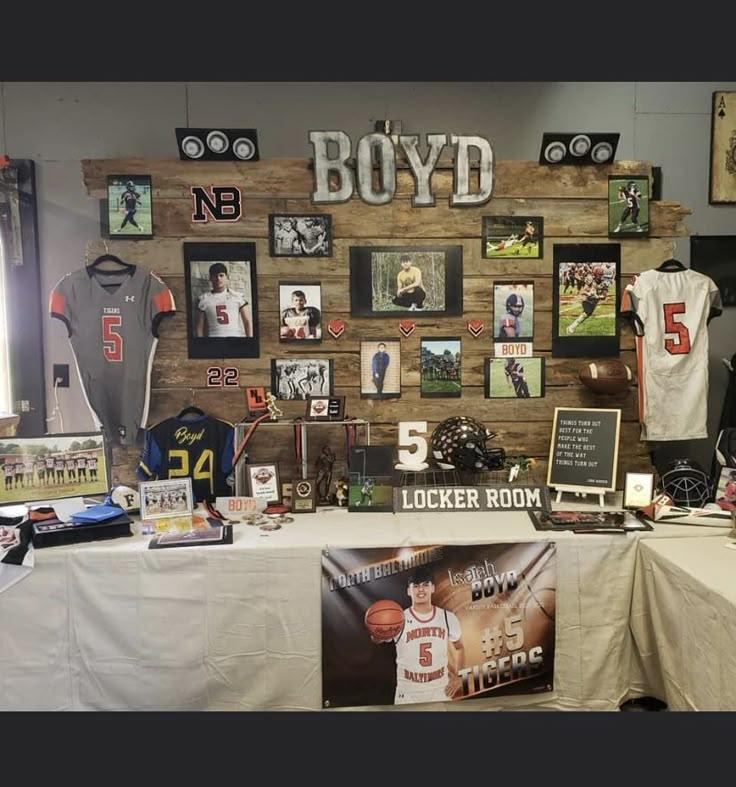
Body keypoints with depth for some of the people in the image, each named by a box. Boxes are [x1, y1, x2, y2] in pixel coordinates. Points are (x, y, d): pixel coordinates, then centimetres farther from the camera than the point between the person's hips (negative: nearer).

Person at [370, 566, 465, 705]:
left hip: (440, 691, 2)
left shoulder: (448, 618, -2)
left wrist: (458, 676, 4)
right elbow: (377, 639, -30)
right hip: (408, 693, -2)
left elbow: (459, 647, 15)